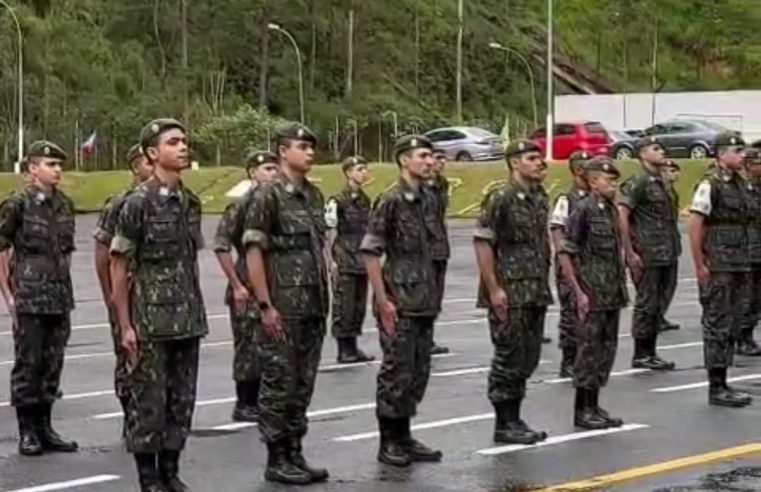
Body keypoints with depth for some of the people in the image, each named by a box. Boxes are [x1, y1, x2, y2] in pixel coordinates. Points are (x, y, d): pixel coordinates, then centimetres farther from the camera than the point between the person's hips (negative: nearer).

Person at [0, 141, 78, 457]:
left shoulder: (65, 205, 9)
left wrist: (65, 288, 14)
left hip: (60, 299, 6)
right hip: (29, 300, -5)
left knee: (52, 365, 9)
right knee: (27, 365, 0)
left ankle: (45, 428, 18)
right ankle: (27, 433, 7)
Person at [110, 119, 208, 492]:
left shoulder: (190, 202, 9)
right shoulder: (138, 203, -9)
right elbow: (119, 266, -9)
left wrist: (196, 312, 13)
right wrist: (125, 325, -12)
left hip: (188, 320, 6)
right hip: (150, 320, -6)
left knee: (182, 400, 9)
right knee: (149, 400, 0)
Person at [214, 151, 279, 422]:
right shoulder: (240, 205, -10)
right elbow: (221, 246, -13)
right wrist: (237, 286, -15)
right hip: (248, 292, -6)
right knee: (248, 348, 0)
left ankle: (257, 400, 20)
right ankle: (243, 405, 10)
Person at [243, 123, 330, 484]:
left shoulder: (314, 195, 12)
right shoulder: (267, 196, -10)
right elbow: (253, 252, -13)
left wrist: (324, 296, 14)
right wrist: (265, 306, -17)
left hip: (313, 308, 7)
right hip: (282, 309, -7)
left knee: (302, 385, 11)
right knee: (279, 384, -1)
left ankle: (295, 454, 18)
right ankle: (276, 460, 6)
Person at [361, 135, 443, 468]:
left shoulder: (426, 202, 12)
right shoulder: (390, 201, -11)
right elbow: (370, 253, -14)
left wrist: (433, 297, 16)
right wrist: (383, 301, -17)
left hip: (425, 304, 7)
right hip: (399, 305, -7)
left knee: (418, 373, 10)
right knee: (397, 372, -3)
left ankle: (404, 437, 19)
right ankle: (388, 443, 6)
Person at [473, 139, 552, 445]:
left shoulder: (540, 198, 11)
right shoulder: (500, 198, -11)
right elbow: (482, 242, -14)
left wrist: (543, 286, 15)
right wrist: (494, 288, -17)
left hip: (536, 292, 8)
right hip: (509, 293, -8)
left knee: (528, 359, 11)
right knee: (508, 358, -2)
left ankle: (514, 419, 20)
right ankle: (504, 424, 6)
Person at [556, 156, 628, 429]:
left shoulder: (612, 210, 11)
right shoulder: (583, 210, -12)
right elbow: (564, 253, -14)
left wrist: (621, 288, 15)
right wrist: (578, 292, -17)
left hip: (612, 296, 8)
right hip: (591, 296, -8)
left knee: (607, 349, 11)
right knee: (589, 351, -2)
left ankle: (594, 406, 19)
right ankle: (582, 410, 6)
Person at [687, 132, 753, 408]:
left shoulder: (740, 185, 13)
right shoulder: (709, 186, -11)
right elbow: (694, 226, -14)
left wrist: (745, 263, 14)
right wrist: (700, 265, -16)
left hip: (739, 267, 8)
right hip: (717, 269, -8)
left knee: (732, 326, 11)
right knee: (717, 326, -4)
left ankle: (722, 384, 18)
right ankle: (716, 388, 1)